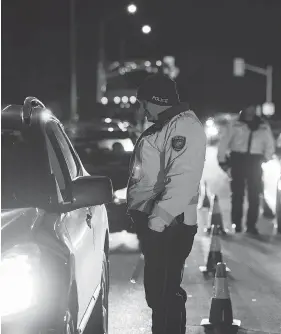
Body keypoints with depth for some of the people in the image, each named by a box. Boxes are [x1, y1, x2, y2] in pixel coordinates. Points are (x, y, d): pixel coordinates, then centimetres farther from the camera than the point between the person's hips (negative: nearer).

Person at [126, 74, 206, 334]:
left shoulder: (184, 126, -15)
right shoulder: (165, 125, 18)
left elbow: (182, 180, -26)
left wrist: (157, 220, -29)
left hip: (168, 225, -11)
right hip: (153, 221, 11)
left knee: (165, 292, -8)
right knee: (157, 290, 18)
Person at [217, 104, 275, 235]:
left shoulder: (264, 127, 9)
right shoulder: (236, 125, 3)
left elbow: (270, 145, 17)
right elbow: (224, 142, 4)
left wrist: (266, 158, 5)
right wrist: (222, 160, -1)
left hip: (254, 162, 2)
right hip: (238, 160, -2)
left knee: (254, 194, -1)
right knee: (237, 193, 1)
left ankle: (251, 225, 2)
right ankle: (236, 224, 5)